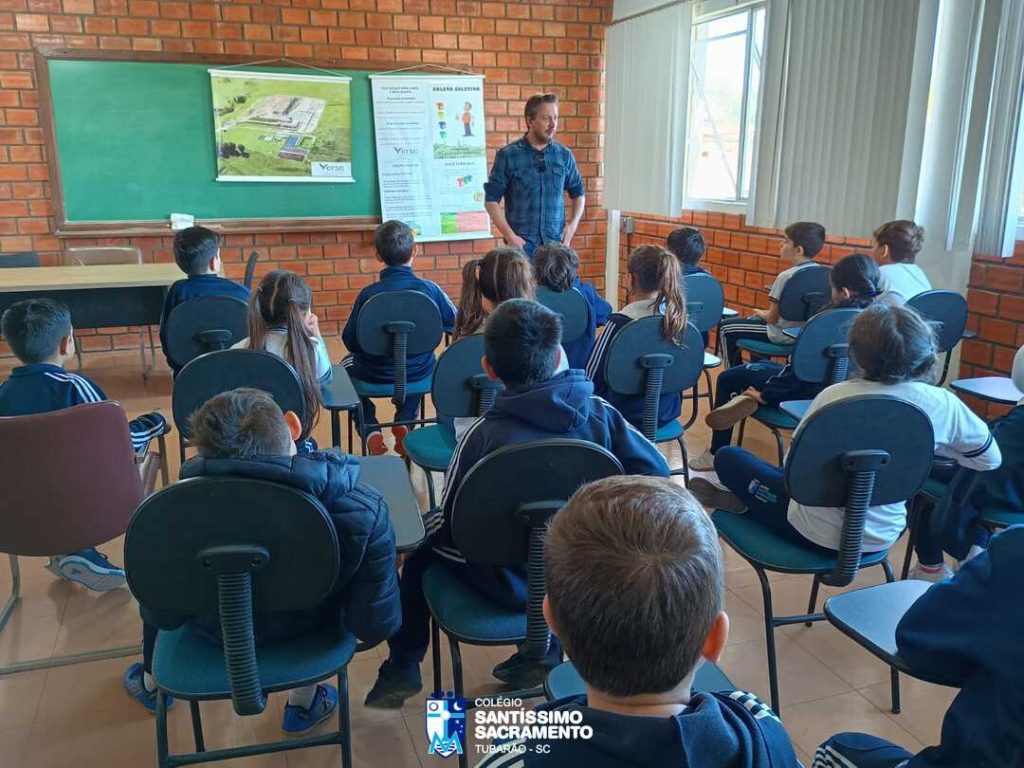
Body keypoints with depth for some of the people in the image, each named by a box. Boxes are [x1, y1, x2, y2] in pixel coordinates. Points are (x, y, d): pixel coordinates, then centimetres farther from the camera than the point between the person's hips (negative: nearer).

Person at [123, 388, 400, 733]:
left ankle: (152, 683, 58)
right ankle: (303, 703, 37)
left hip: (216, 631, 1)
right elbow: (375, 627, -24)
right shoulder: (363, 513, -37)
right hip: (308, 632, 0)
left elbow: (162, 617, -16)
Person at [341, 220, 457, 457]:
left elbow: (350, 342, -10)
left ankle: (370, 430, 15)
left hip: (375, 375, -2)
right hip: (418, 374, 2)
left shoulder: (368, 294, -19)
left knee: (348, 363, 32)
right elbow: (456, 326, -2)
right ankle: (404, 421, 19)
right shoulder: (430, 289, -15)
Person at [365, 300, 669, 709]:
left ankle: (403, 667, 28)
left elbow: (450, 519, -15)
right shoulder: (601, 413, -15)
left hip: (510, 581, -3)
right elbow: (658, 475, -12)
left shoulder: (484, 434, -24)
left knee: (422, 537, 22)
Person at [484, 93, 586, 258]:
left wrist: (573, 224, 2)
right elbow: (491, 200, -2)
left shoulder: (564, 155, 8)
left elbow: (578, 193, 19)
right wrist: (510, 236, -11)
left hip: (556, 244, 3)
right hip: (522, 244, -3)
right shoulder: (508, 155, -2)